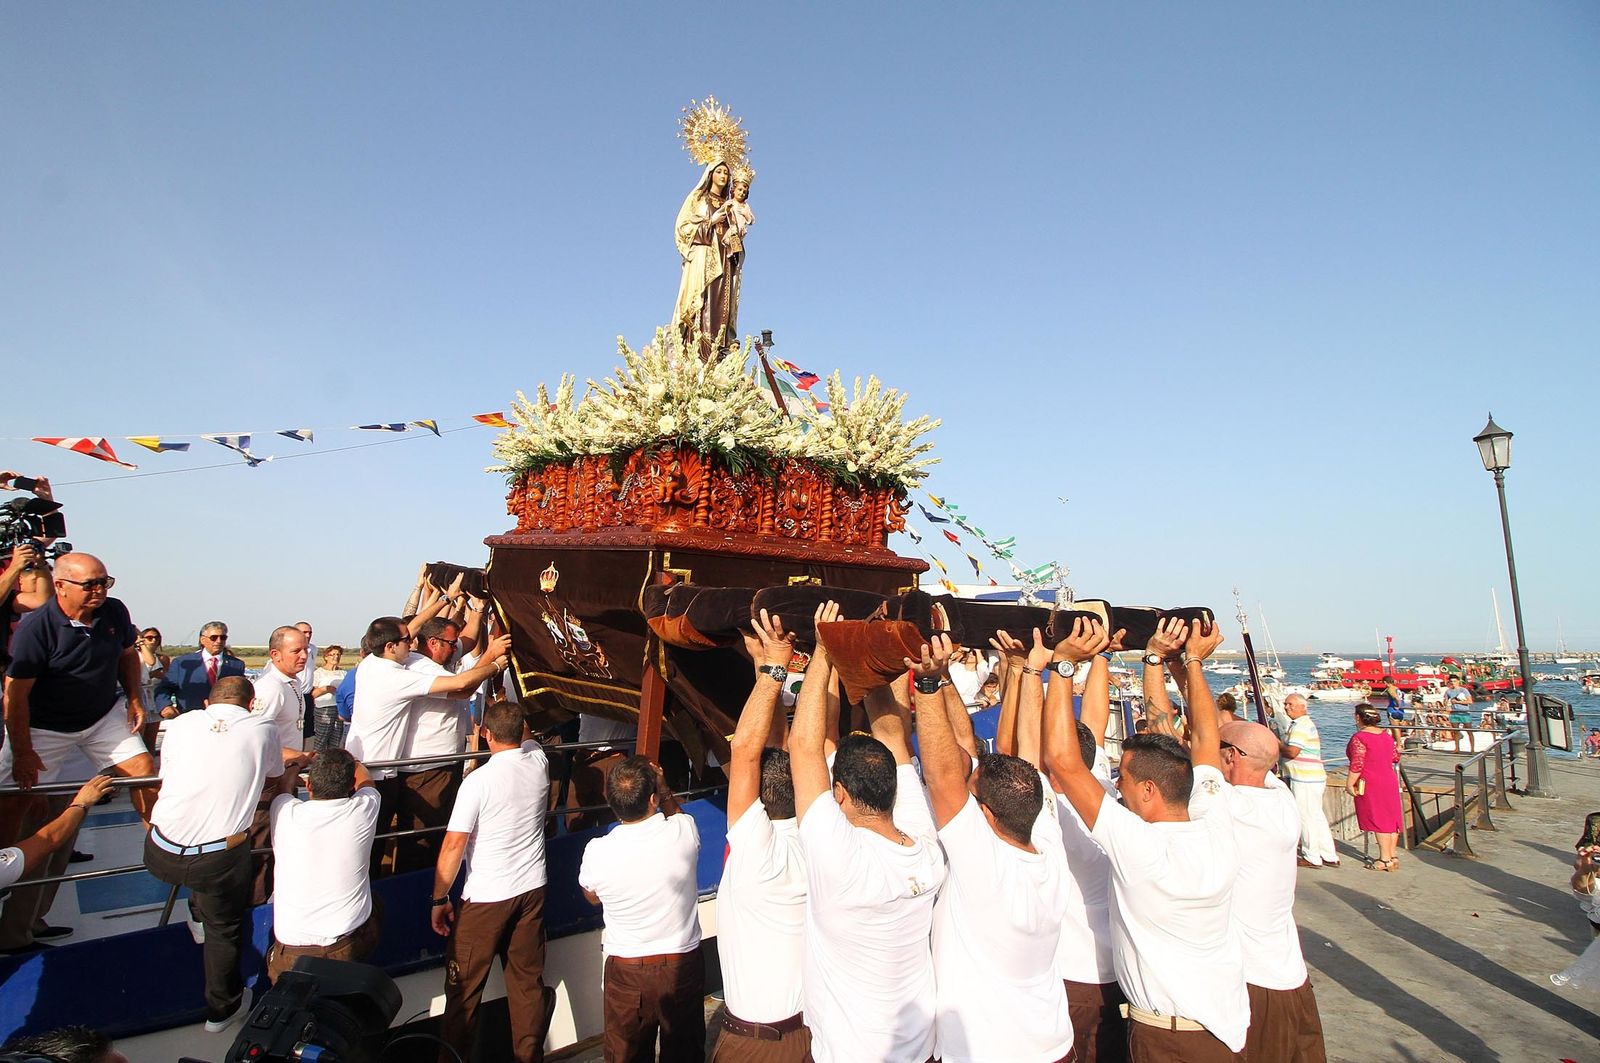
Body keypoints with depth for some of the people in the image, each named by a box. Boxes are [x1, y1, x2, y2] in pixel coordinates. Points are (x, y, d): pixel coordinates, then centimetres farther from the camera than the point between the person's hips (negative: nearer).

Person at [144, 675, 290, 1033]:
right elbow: (276, 773, 20)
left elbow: (167, 775, 23)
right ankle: (222, 1008, 39)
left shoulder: (182, 722, 5)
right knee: (225, 928, 22)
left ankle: (198, 915, 47)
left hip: (161, 855, 3)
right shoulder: (264, 729, 0)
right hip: (219, 860, -2)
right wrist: (291, 765, 42)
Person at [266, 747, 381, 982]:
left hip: (292, 955, 1)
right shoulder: (364, 809, -12)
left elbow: (284, 786, 15)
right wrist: (348, 759, 35)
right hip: (352, 947, 0)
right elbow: (365, 780, 15)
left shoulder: (285, 813, -12)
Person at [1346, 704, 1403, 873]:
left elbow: (1357, 765, -20)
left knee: (1378, 821, -2)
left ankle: (1385, 860, 2)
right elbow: (1396, 757, 17)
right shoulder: (1387, 735, 7)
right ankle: (1392, 857, 20)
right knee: (1391, 819, 12)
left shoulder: (1359, 738, -16)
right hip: (1390, 781, 8)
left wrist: (1349, 784, -12)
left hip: (1371, 784, -7)